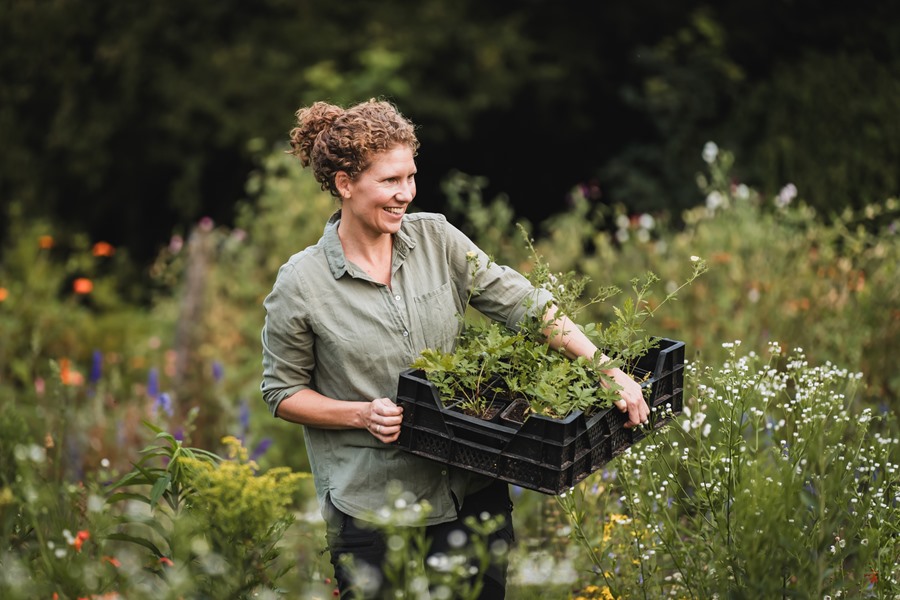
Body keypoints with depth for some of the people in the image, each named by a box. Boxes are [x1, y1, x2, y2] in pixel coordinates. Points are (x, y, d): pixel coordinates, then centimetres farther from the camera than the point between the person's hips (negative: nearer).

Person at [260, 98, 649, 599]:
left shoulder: (436, 239, 0)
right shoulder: (300, 285, -9)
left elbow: (522, 302, -4)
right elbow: (283, 392, 0)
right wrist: (362, 415, -16)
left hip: (473, 491, 3)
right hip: (372, 511, -3)